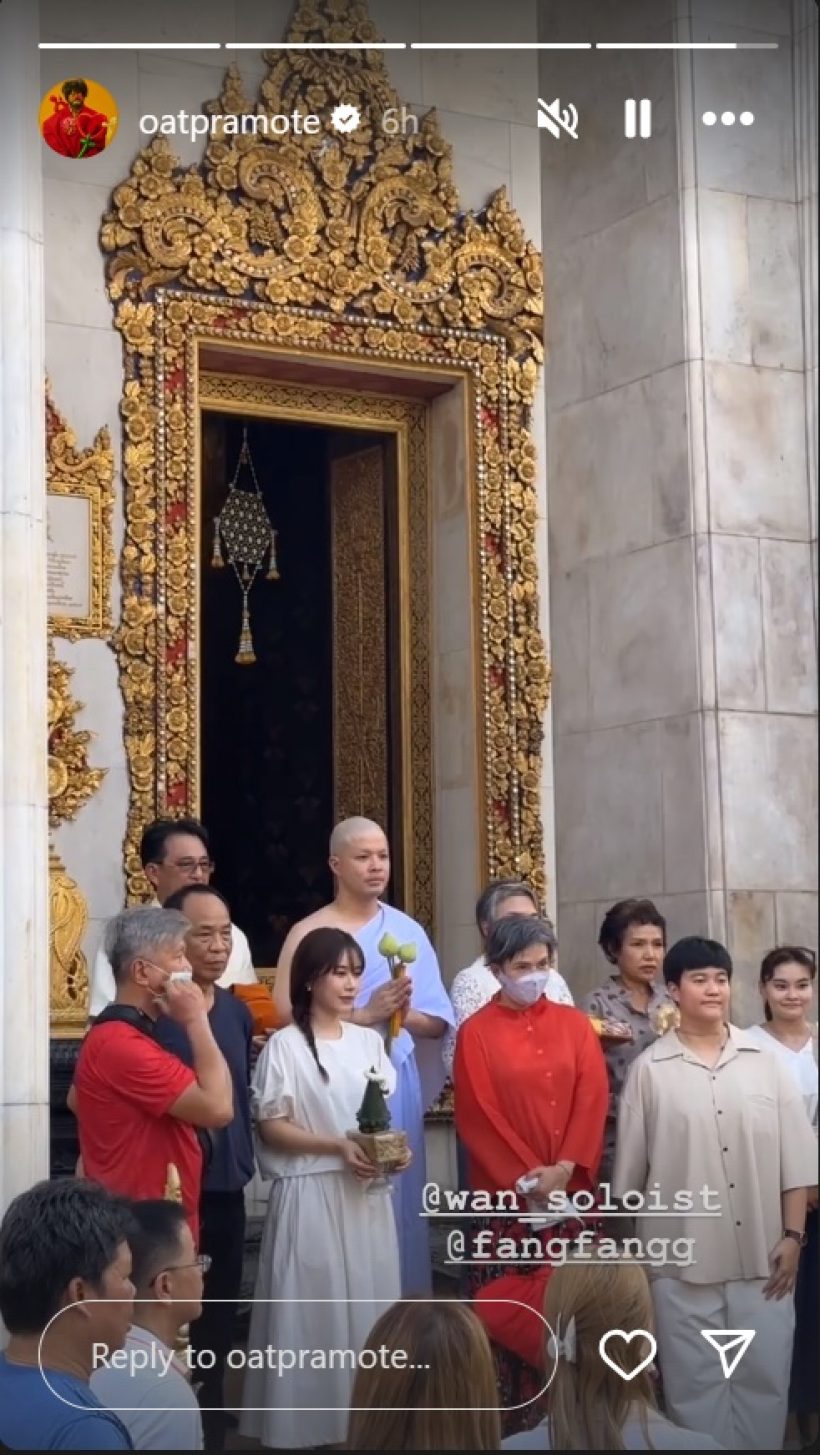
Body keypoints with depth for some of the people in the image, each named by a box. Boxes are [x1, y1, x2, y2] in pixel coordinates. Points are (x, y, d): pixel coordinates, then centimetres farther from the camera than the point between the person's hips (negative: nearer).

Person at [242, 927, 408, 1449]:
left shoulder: (370, 1041, 10)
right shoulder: (286, 1045, -6)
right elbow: (271, 1126, -7)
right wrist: (337, 1146, -17)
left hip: (368, 1193, 5)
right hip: (312, 1193, -5)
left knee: (368, 1302, 6)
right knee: (315, 1305, -3)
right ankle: (312, 1421, 6)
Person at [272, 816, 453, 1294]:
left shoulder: (408, 930, 8)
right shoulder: (308, 933, -2)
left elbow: (437, 1021, 8)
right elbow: (288, 1017, -12)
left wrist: (403, 1013, -13)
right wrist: (366, 1014, -16)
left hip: (397, 1083, 3)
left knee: (398, 1196, 6)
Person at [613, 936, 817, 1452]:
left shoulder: (765, 1060, 4)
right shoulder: (650, 1069, -1)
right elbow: (631, 1167, 4)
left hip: (761, 1255, 2)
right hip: (684, 1259, -1)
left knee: (763, 1377, 8)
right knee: (695, 1381, 7)